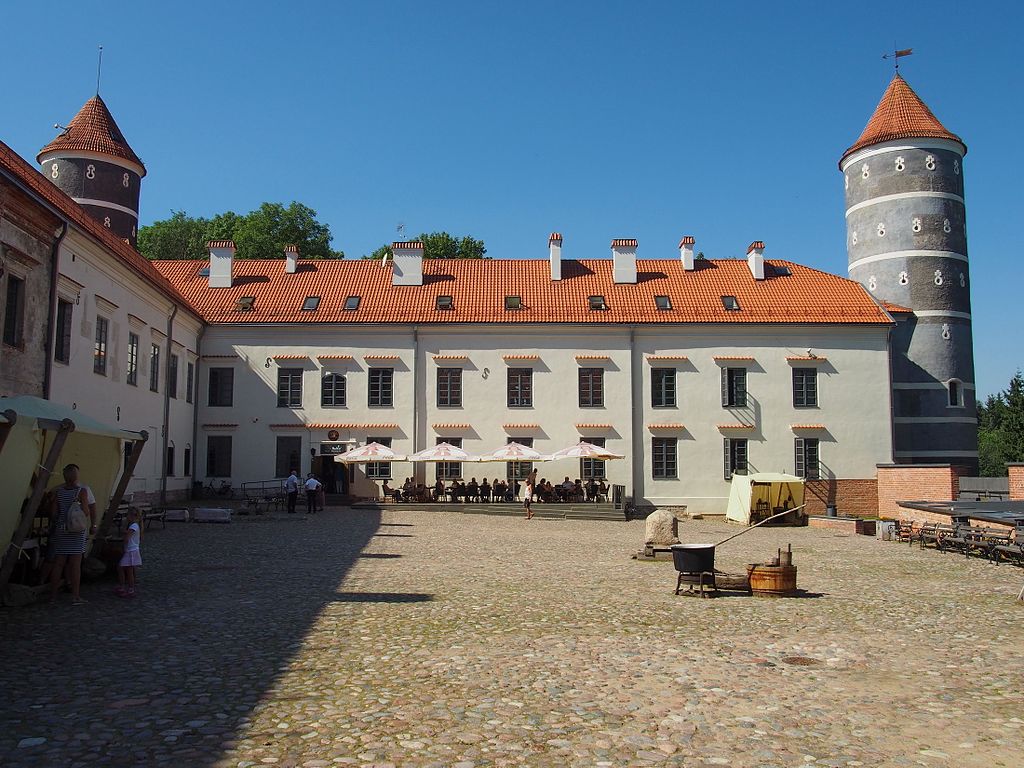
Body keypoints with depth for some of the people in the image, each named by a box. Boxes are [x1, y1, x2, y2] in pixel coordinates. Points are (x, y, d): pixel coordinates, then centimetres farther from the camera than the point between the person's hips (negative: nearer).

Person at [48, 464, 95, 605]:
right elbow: (86, 512, -16)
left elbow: (53, 513, 2)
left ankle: (52, 595, 18)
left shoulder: (58, 491, 4)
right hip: (77, 531, -4)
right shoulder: (82, 491, -9)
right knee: (75, 564, -3)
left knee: (58, 564, 11)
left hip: (61, 530, 4)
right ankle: (75, 596, -1)